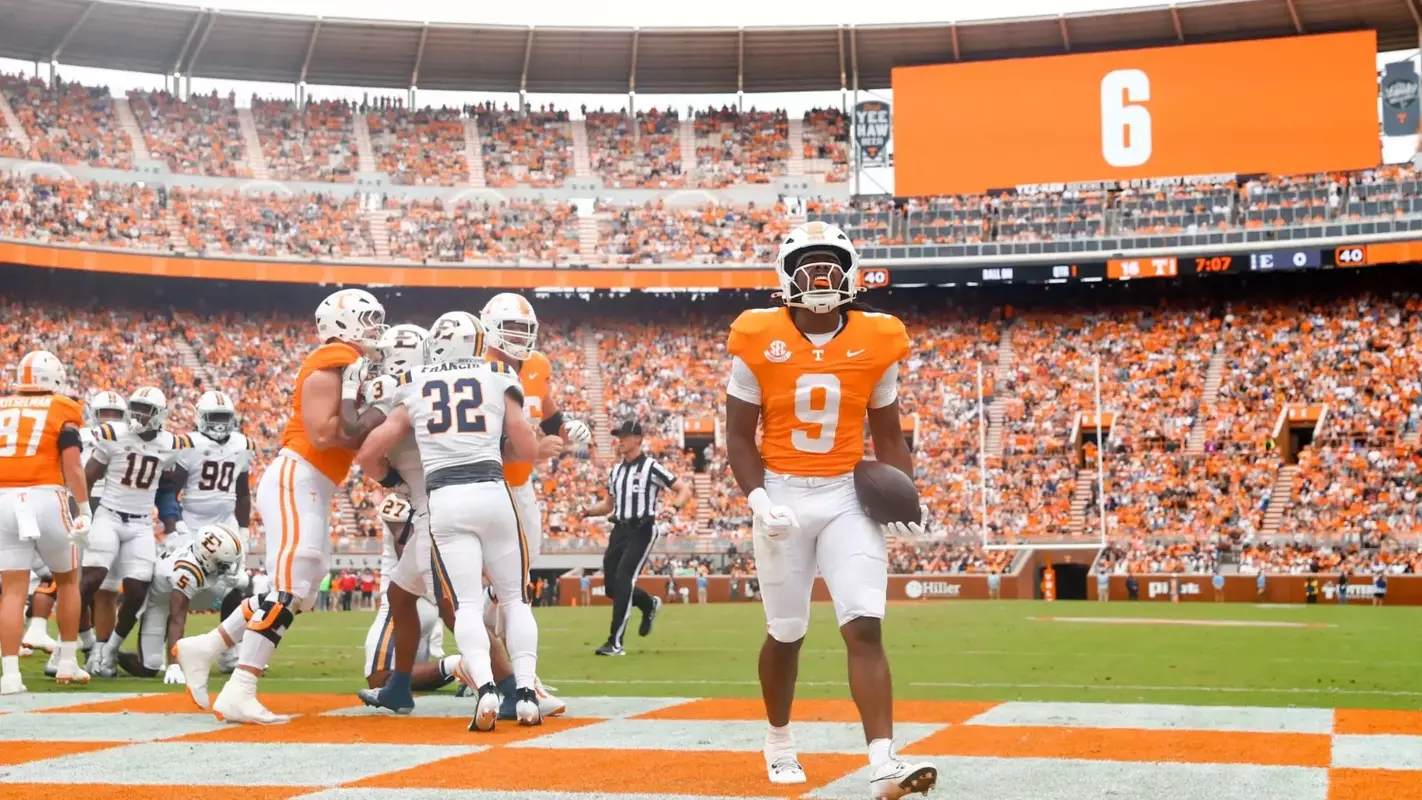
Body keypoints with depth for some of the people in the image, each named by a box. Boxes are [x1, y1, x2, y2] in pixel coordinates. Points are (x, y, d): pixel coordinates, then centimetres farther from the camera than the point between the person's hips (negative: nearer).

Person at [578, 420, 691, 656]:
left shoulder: (651, 467, -6)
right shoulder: (615, 471, 14)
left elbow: (685, 489, -7)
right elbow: (608, 505, 22)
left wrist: (673, 507, -26)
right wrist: (589, 511, 2)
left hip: (642, 530, -7)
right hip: (619, 530, 7)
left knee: (623, 581, -16)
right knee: (611, 586, 8)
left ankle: (615, 643, -13)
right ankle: (649, 604, 37)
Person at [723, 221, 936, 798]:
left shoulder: (876, 342, -1)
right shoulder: (759, 342, -6)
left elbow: (887, 436, 8)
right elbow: (739, 437, -1)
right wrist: (758, 501, -15)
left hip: (849, 496, 1)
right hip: (783, 497, -1)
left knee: (865, 627, -13)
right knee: (786, 633, 11)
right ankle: (778, 741, 36)